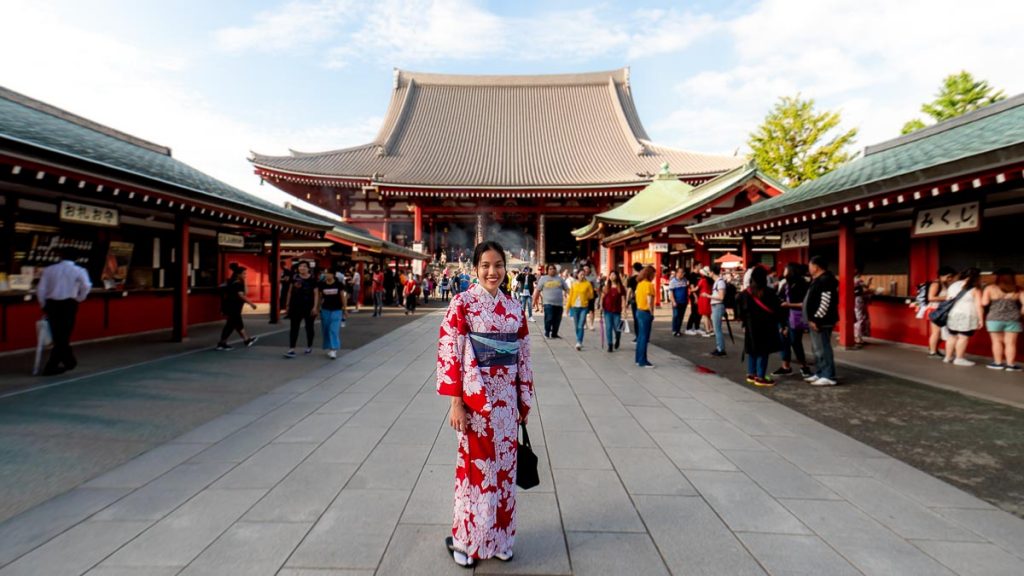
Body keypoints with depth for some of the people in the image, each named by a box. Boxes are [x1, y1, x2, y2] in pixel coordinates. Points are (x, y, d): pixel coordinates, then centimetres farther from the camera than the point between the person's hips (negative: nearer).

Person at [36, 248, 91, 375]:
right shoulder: (79, 270, -1)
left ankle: (69, 361, 26)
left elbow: (40, 289, 2)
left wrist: (44, 306, 12)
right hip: (69, 304, -3)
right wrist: (79, 299, 1)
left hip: (51, 303, 3)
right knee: (64, 336, 4)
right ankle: (51, 367, 0)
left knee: (58, 336, 16)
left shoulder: (49, 269, 6)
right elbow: (86, 286, -16)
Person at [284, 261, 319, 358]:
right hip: (296, 306, 2)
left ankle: (309, 346, 28)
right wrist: (288, 304, 9)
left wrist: (315, 307, -12)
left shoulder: (312, 279, -6)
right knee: (294, 327, -3)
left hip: (308, 306, -2)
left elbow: (316, 294, -5)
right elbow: (290, 291, 10)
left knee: (309, 327, 11)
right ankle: (291, 349, -5)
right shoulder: (294, 277, 1)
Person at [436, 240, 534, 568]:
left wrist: (525, 400, 11)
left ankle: (499, 536, 31)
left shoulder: (514, 308, 6)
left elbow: (523, 357, 10)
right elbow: (449, 353, -12)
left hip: (507, 399, 5)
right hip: (475, 398, -5)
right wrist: (456, 402, -15)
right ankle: (465, 538, 25)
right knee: (476, 466, 5)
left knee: (504, 467, 14)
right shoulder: (462, 303, -9)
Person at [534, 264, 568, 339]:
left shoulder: (560, 279, 13)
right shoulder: (543, 278, 5)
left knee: (557, 320, 5)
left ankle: (554, 333, 18)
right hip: (548, 303, -3)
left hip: (559, 303, 3)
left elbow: (567, 289, 13)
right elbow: (538, 290, 6)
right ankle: (547, 332, 6)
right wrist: (535, 300, 4)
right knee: (549, 319, -11)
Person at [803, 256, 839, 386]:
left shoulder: (825, 280, -18)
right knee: (817, 349, 17)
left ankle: (828, 377, -2)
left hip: (821, 322, -11)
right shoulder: (818, 280, 16)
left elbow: (825, 303, -24)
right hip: (816, 320, 11)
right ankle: (819, 374, 26)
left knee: (823, 349, -7)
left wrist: (816, 319, -22)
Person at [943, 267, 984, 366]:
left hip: (952, 315, 6)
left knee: (952, 336, 13)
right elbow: (978, 305, -10)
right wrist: (980, 319, -6)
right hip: (966, 317, -6)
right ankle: (959, 359, 1)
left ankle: (948, 357, 18)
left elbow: (947, 300, 14)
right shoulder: (975, 289, -7)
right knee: (963, 337, -1)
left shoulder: (953, 285, 10)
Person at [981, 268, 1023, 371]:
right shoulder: (1018, 290, 4)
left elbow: (984, 303, -6)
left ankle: (998, 363, 12)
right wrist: (1019, 313, 15)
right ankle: (1010, 364, 6)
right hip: (1013, 319, 2)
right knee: (1011, 342, 5)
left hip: (995, 318, -1)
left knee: (997, 341, 8)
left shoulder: (990, 288, -2)